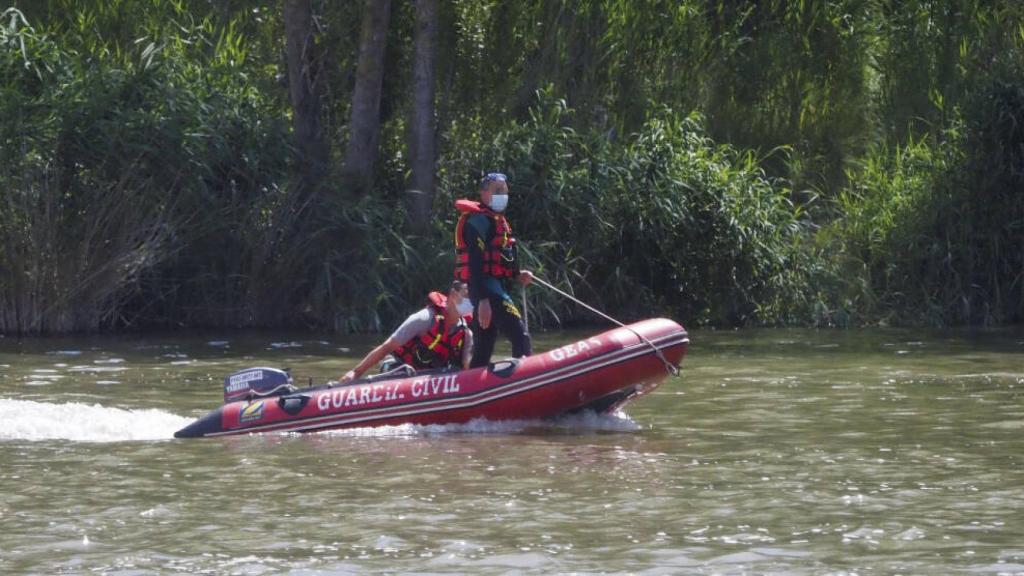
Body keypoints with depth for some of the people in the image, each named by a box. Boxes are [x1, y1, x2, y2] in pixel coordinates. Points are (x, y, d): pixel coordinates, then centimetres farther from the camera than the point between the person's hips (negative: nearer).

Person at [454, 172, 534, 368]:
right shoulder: (479, 220, -10)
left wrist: (517, 275, 12)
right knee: (521, 338, -18)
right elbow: (475, 263, -19)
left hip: (494, 288, 10)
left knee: (483, 350, 10)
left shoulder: (497, 220, 22)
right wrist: (483, 300, -27)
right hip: (486, 289, -10)